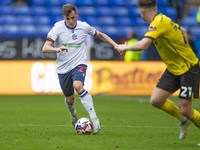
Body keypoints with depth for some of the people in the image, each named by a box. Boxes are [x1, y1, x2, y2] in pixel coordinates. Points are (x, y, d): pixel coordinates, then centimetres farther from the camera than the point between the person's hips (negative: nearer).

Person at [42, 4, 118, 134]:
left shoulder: (84, 27, -2)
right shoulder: (58, 27, -9)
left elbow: (100, 35, 17)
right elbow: (45, 48, -17)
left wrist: (116, 45, 9)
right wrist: (57, 49, -38)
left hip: (79, 63, -1)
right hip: (63, 68, 1)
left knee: (78, 86, -31)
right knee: (69, 98, 9)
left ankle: (94, 118, -30)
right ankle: (74, 117, 45)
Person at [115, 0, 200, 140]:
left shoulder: (159, 22, -23)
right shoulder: (162, 19, 6)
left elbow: (142, 45, -34)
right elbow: (183, 31, 23)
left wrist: (125, 48, -16)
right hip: (174, 69, 9)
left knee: (185, 109, -8)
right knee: (156, 100, 2)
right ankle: (183, 119, 23)